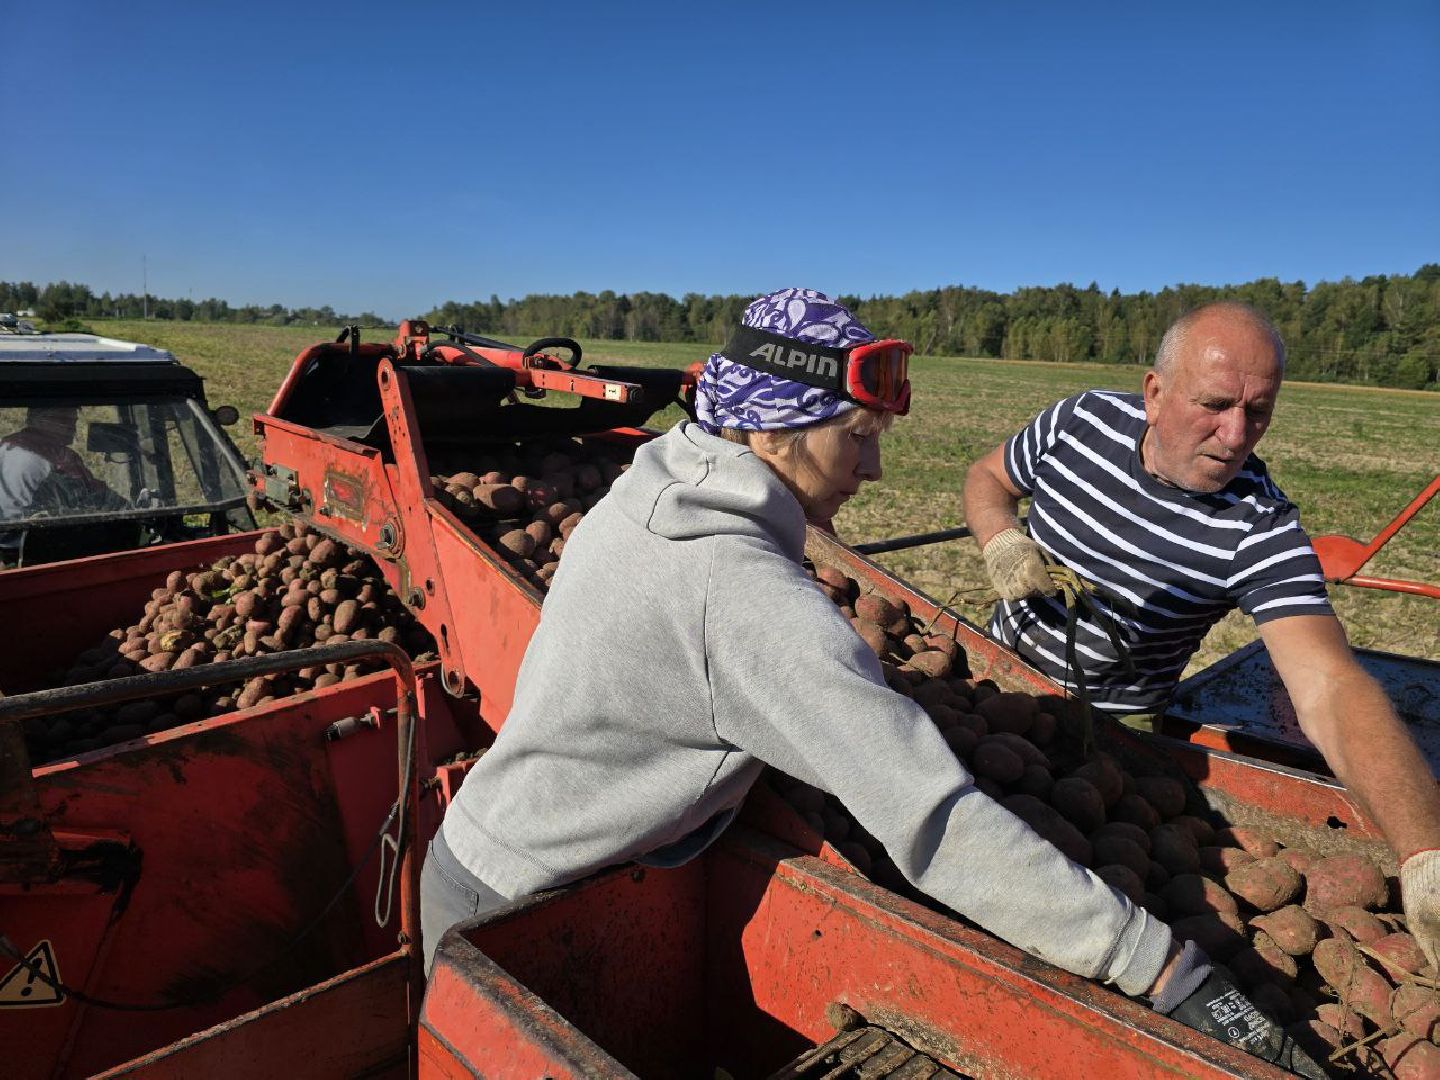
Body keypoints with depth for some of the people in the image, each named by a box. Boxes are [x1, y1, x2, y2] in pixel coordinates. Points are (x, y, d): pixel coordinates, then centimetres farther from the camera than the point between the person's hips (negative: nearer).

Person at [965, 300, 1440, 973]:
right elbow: (987, 477, 1)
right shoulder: (1079, 422, -18)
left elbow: (1330, 687, -38)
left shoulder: (1261, 532, -27)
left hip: (1111, 719, -3)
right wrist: (1002, 543, -21)